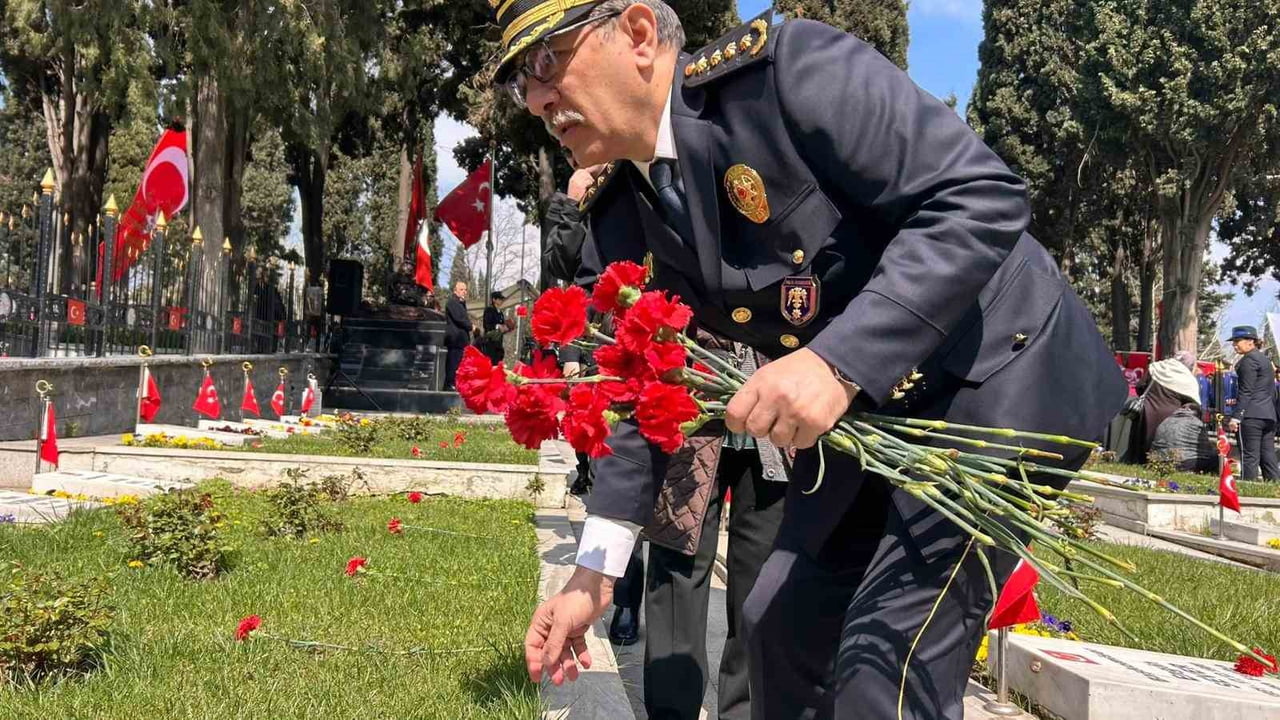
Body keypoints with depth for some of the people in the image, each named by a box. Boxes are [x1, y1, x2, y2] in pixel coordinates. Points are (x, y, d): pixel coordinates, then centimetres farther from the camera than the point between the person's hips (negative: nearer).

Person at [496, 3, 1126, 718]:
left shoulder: (787, 68, -23)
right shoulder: (620, 225, 0)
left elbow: (984, 195, -27)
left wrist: (839, 362, -35)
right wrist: (595, 573, 0)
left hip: (997, 376, -7)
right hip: (863, 415, 8)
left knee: (887, 656, -14)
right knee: (781, 621, 13)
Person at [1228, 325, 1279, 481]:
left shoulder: (1249, 360, -8)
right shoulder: (1265, 359, 21)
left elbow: (1246, 391, -15)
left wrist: (1236, 416, -16)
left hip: (1251, 415, -9)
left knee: (1250, 457, -9)